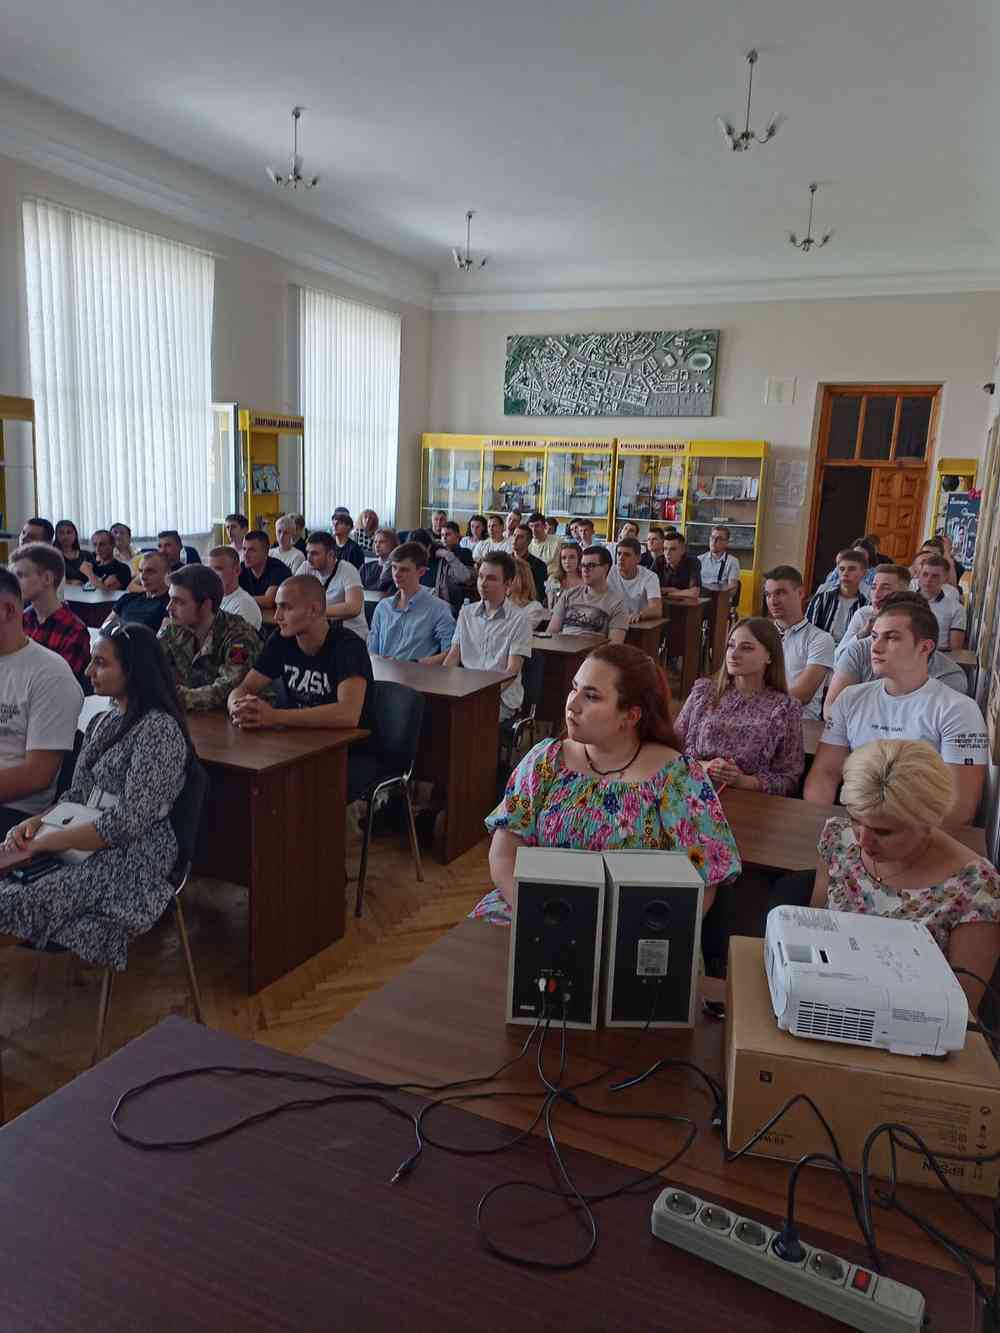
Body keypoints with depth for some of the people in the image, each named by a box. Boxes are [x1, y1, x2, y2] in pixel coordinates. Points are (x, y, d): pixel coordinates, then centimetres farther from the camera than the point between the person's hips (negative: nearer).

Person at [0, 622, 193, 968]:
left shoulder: (159, 729, -16)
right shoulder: (103, 721, 13)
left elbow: (127, 824, -20)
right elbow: (77, 796, 16)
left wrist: (50, 840, -15)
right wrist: (35, 822, -3)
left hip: (132, 857, -8)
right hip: (83, 845, 8)